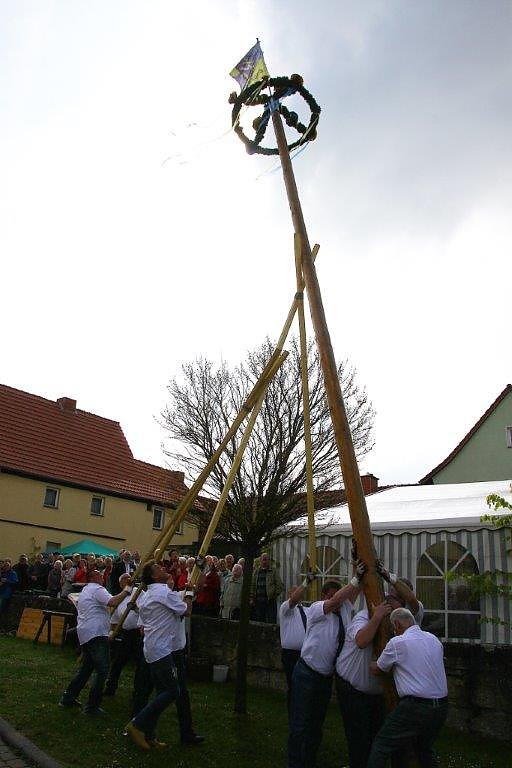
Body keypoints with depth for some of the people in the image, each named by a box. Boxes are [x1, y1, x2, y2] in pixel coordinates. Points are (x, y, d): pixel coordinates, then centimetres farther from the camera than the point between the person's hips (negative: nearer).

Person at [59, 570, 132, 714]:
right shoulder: (97, 589, -9)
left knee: (86, 667, 21)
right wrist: (126, 591, -17)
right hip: (96, 634, -10)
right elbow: (113, 602, -25)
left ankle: (68, 698, 25)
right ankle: (92, 706, -7)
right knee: (102, 670, -8)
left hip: (84, 634, 10)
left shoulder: (84, 591, 22)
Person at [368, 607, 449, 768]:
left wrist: (369, 662, 26)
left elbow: (377, 670, 4)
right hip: (442, 707, 7)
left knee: (380, 748, 4)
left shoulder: (397, 642, -8)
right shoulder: (434, 639, 9)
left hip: (415, 708, -7)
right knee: (425, 748, 29)